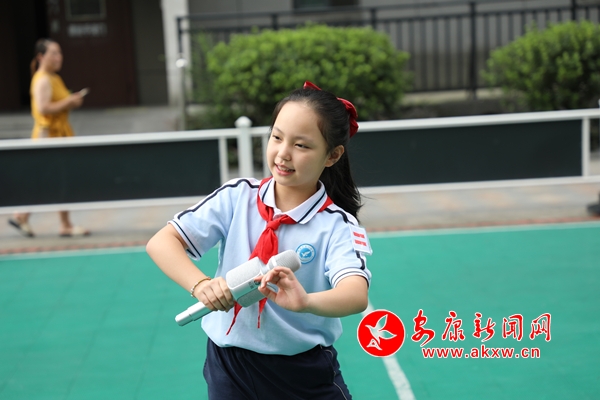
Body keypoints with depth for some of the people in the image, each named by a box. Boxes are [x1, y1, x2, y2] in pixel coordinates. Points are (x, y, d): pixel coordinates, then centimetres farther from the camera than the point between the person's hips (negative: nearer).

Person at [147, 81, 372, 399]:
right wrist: (201, 285, -29)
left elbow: (356, 295, -30)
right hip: (228, 366, 2)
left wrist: (306, 302, -50)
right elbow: (160, 242, -11)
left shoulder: (337, 226, -13)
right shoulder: (237, 197, -6)